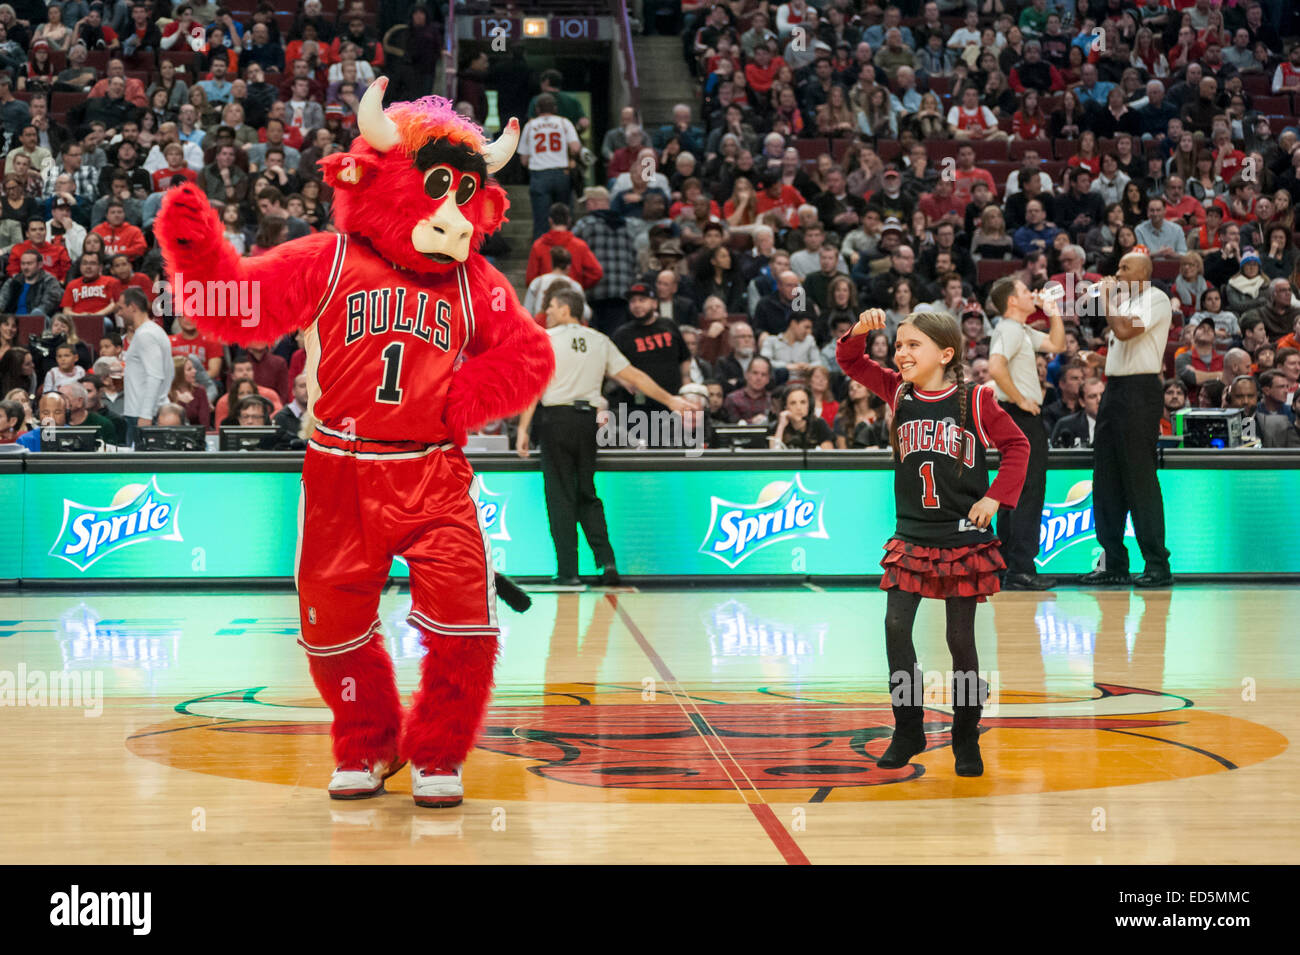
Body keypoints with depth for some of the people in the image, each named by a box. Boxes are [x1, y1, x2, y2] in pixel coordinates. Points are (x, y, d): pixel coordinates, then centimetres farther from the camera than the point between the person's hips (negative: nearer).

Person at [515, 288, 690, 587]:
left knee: (560, 496, 0)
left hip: (556, 419, -4)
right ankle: (606, 561, 0)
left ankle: (568, 572, -1)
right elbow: (634, 376, 12)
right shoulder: (599, 341, 11)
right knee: (587, 494, 13)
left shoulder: (545, 339, -1)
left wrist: (523, 429, -7)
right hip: (588, 419, 4)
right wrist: (670, 400, 20)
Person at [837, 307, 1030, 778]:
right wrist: (859, 332, -14)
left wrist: (995, 497, -7)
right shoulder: (900, 394, 3)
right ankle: (908, 732, 5)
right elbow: (851, 363, 6)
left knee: (961, 639, 3)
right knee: (896, 627, -8)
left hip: (964, 539, -3)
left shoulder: (975, 401, -7)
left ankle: (966, 741, 16)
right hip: (912, 537, 3)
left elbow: (1016, 445, 1)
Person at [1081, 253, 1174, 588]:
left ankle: (1158, 566, -8)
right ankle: (1113, 563, 13)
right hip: (1113, 390, 9)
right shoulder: (1125, 301, 20)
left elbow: (1124, 330, -19)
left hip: (1139, 392, -9)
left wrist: (1108, 298, -9)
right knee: (1106, 478, 8)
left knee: (1139, 478, -10)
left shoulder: (1156, 299, -7)